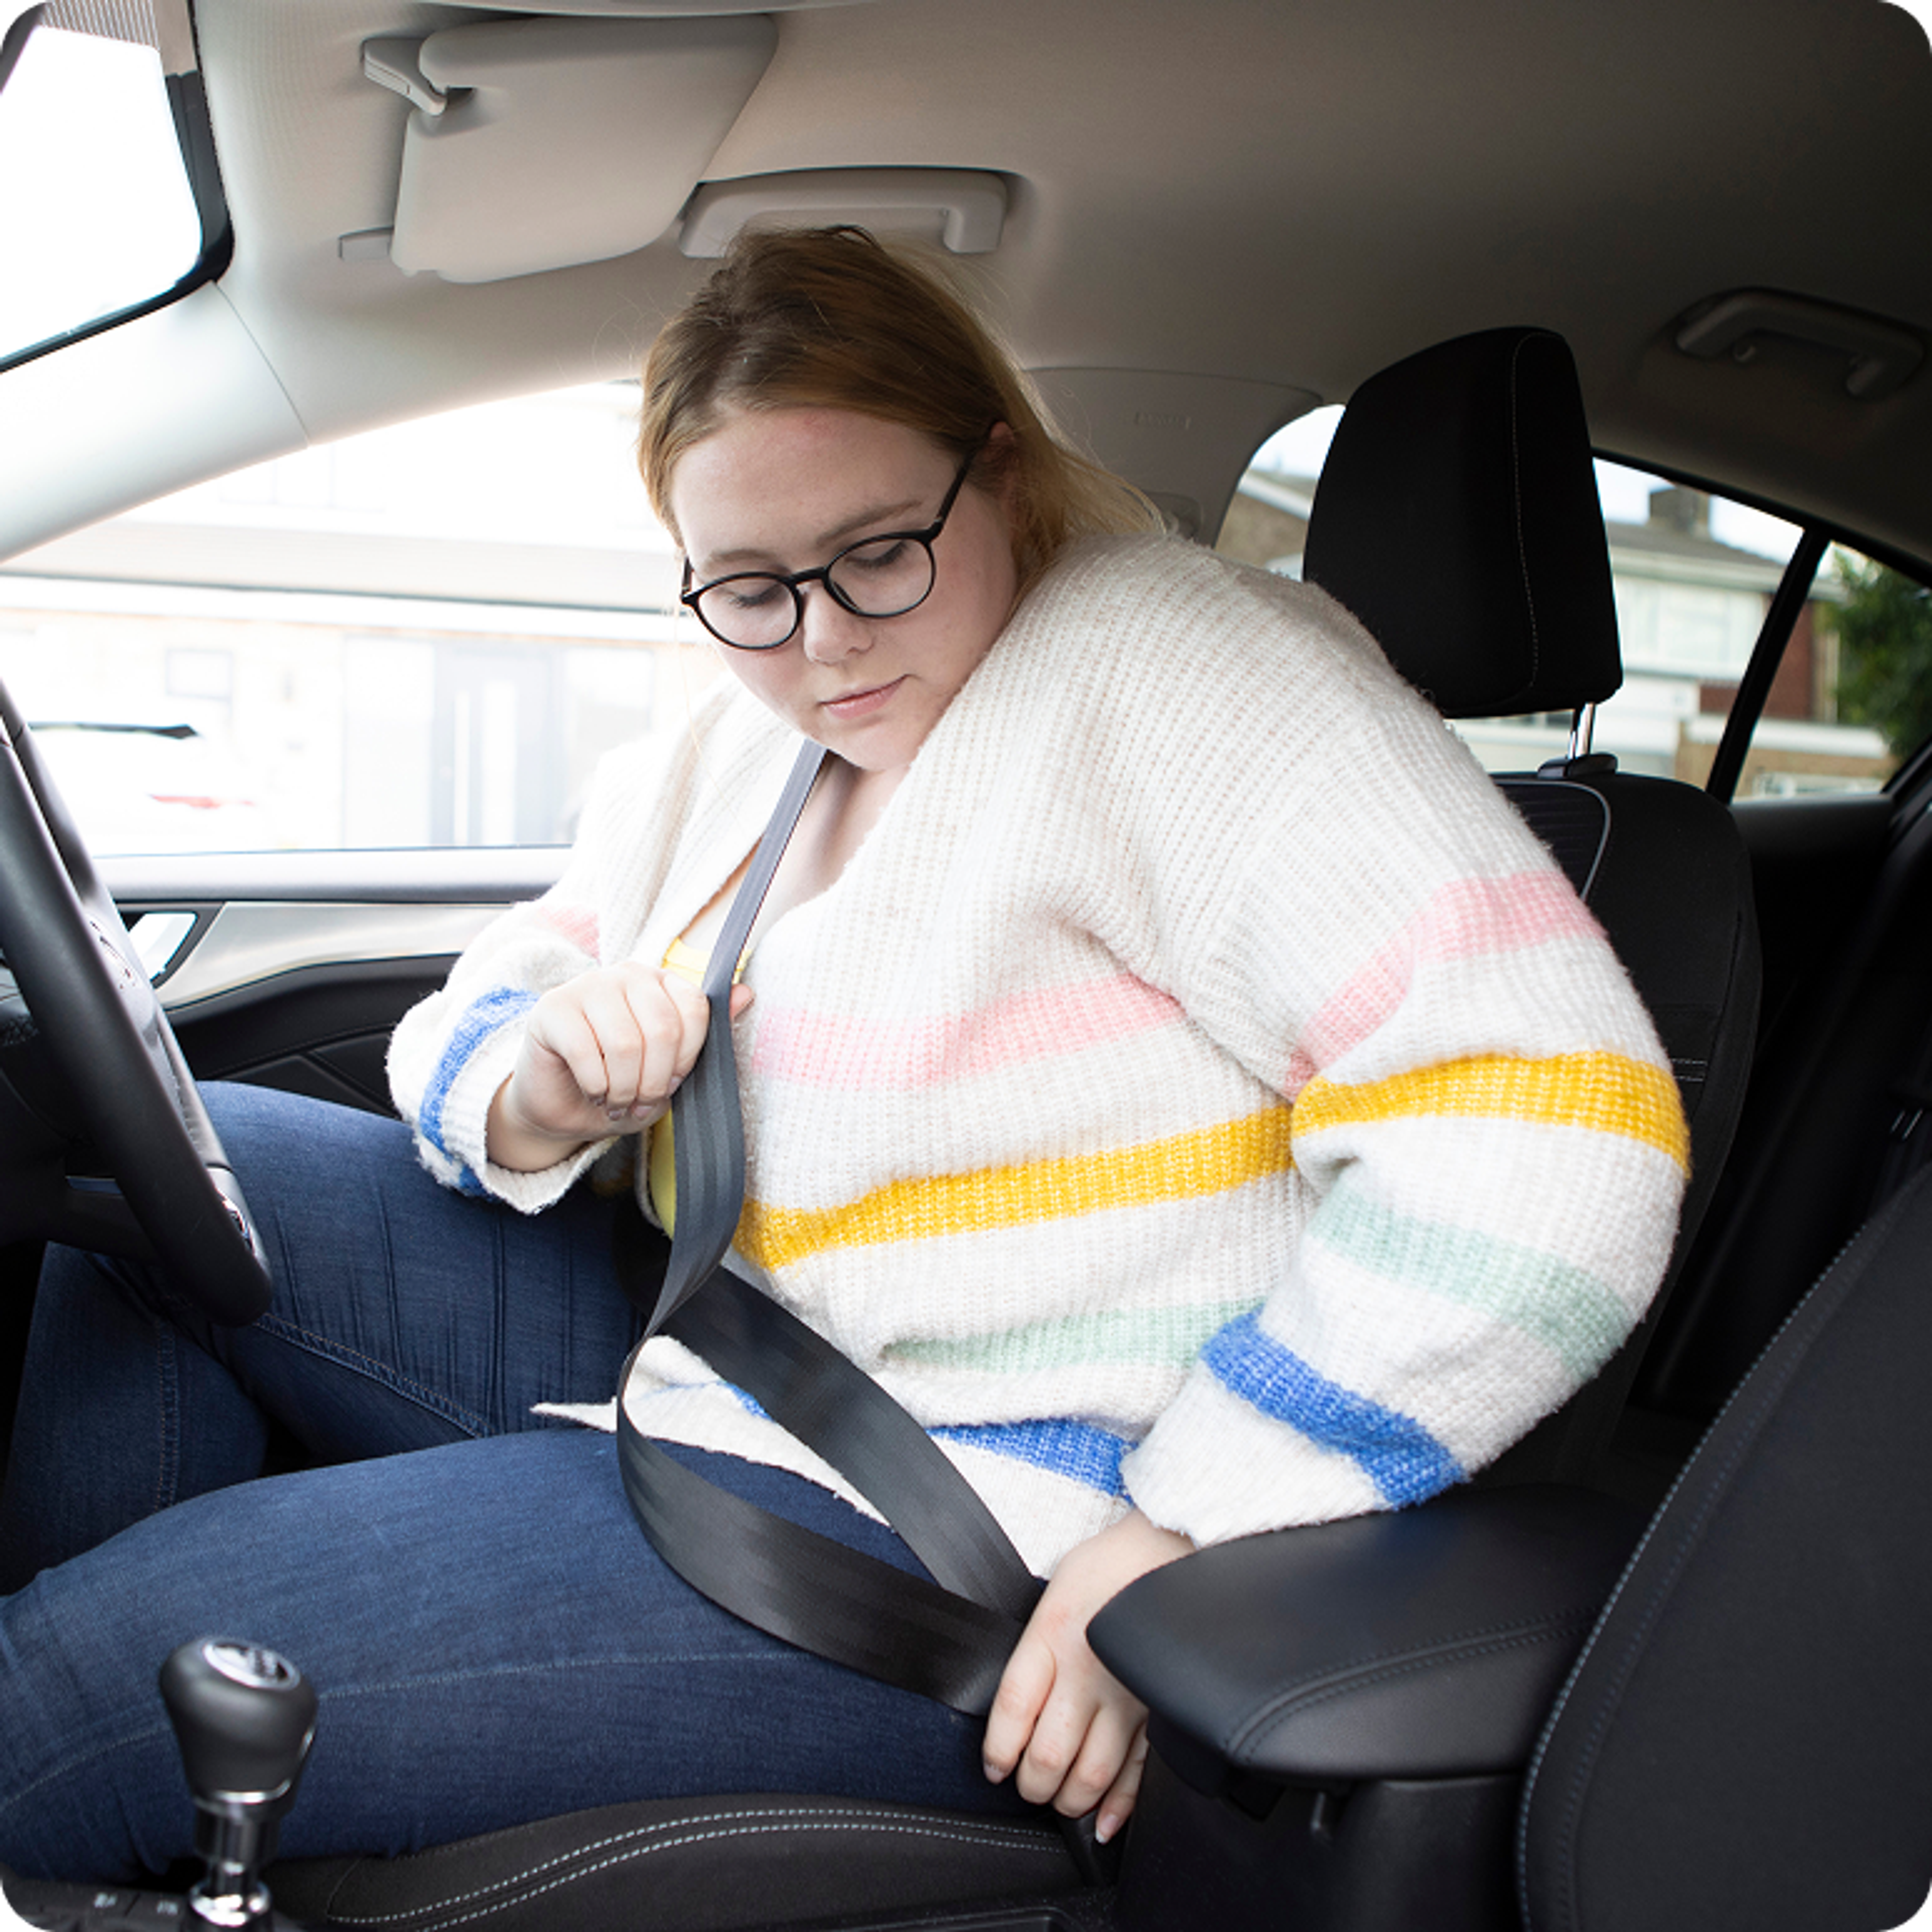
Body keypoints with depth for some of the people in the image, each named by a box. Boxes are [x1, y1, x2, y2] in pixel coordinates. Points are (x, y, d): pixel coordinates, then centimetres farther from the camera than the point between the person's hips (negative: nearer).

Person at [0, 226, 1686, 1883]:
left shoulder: (1170, 665, -14)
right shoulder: (739, 743, 11)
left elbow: (1558, 1128, -24)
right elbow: (470, 1033, 16)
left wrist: (1182, 1537, -23)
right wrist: (537, 1100, -10)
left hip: (964, 1549, -8)